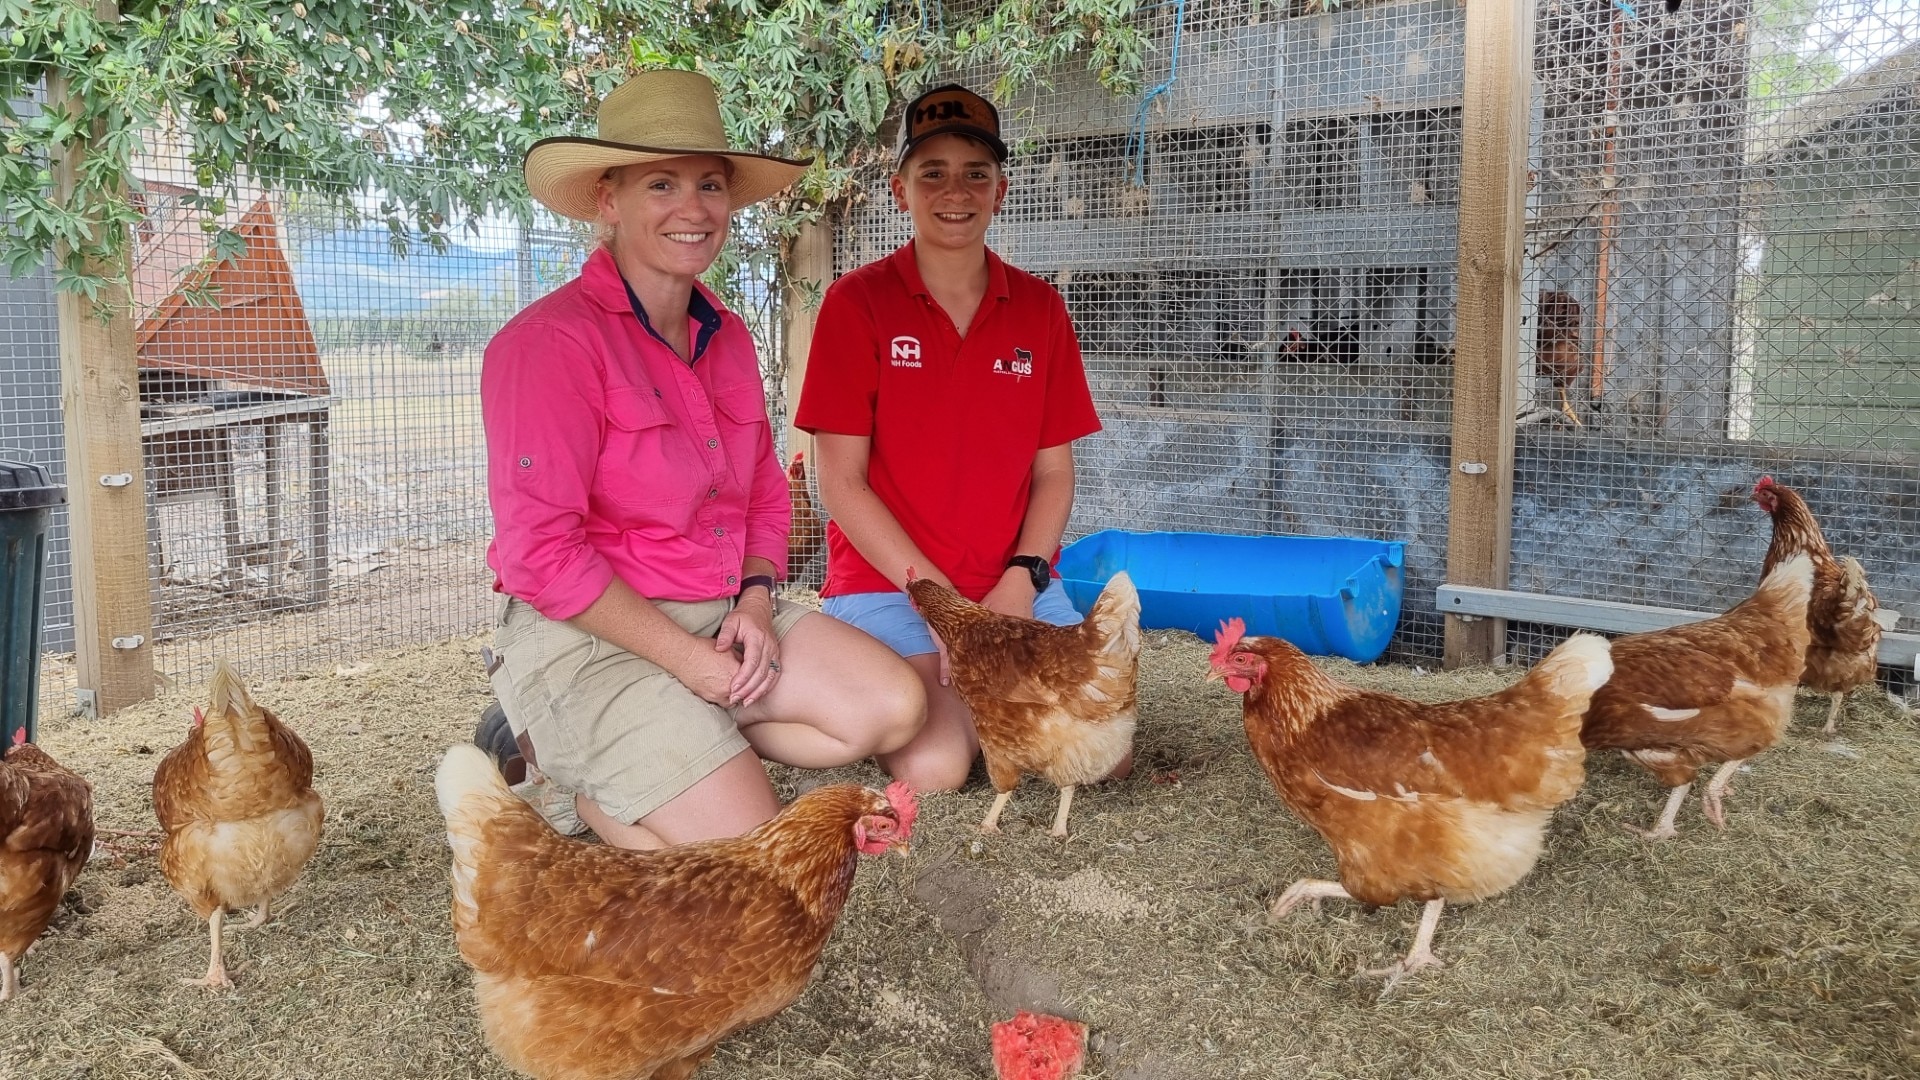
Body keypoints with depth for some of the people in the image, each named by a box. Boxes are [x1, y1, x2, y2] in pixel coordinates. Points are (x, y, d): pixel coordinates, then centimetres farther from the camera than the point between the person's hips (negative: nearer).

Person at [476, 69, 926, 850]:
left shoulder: (725, 336, 10)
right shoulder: (551, 340, -15)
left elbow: (766, 494, 15)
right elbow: (540, 551, -19)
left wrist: (757, 598, -5)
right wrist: (687, 659, -17)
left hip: (722, 615, 8)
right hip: (586, 634, -8)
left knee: (893, 710, -8)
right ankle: (557, 768, 6)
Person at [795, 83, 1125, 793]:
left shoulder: (1039, 308, 5)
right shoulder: (857, 302, -6)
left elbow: (1053, 470, 6)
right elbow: (841, 481, -9)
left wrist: (1020, 583, -11)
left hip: (1016, 588, 4)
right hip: (886, 583, -3)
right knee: (935, 767, -24)